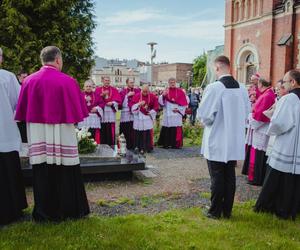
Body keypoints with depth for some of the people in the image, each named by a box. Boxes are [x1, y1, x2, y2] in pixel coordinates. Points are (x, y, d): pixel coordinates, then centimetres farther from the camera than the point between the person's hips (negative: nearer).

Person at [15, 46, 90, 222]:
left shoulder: (29, 81, -2)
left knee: (42, 173, 11)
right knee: (65, 173, 8)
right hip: (62, 135, -3)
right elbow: (78, 111, -6)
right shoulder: (68, 81, -11)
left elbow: (22, 111, 5)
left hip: (37, 135, 3)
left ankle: (45, 212, 21)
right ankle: (69, 210, 19)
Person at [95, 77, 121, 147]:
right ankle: (102, 144, 2)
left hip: (111, 110, 0)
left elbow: (118, 99, 4)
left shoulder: (114, 90, 15)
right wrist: (102, 94, -15)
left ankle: (111, 143, 1)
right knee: (102, 129, -5)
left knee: (111, 128, -5)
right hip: (101, 110, 0)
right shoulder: (98, 89, 15)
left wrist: (112, 103, -12)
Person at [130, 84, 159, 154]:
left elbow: (156, 107, 4)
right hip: (138, 118, 0)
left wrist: (150, 113, -4)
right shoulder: (137, 96, -1)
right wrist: (139, 104, -18)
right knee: (138, 133, 2)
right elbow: (132, 106, -3)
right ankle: (138, 147, 12)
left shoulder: (152, 96, -1)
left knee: (148, 133, -1)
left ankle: (148, 147, 8)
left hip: (148, 118, 0)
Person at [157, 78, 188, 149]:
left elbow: (184, 103, 2)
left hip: (176, 114, -1)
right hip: (167, 114, 1)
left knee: (176, 129, -2)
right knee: (166, 129, 1)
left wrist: (178, 109, -8)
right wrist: (163, 95, -19)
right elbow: (160, 101, -2)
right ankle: (166, 143, 10)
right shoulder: (166, 91, 7)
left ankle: (175, 144, 7)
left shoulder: (180, 91, 3)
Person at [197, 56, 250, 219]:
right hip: (235, 141, 5)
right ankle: (227, 210, 24)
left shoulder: (214, 88, -18)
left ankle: (215, 211, 18)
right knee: (230, 176, 14)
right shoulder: (242, 88, 0)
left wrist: (206, 122, 5)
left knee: (217, 177, 6)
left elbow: (204, 115, -16)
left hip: (217, 141, -5)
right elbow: (246, 113, 10)